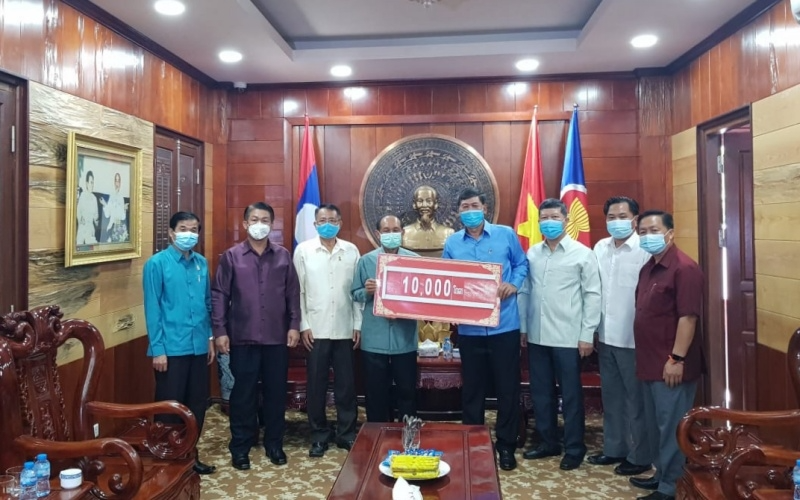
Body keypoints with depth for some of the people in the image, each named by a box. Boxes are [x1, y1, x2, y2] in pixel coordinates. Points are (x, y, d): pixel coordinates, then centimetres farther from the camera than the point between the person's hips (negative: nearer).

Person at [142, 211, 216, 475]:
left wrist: (210, 337, 12)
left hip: (199, 346, 6)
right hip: (171, 348, -5)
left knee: (197, 404, 13)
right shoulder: (157, 263, -8)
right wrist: (157, 349, -12)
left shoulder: (202, 263, 8)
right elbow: (152, 309, -10)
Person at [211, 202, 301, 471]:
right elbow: (219, 295, -2)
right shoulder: (231, 256, 0)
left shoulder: (283, 256, 4)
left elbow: (293, 293, 6)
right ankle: (240, 447, 21)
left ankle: (274, 444, 24)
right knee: (243, 393, 7)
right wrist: (219, 330, -7)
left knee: (276, 392, 10)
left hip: (277, 337, 2)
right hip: (243, 338, -1)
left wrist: (294, 325, -1)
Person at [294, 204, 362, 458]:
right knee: (317, 384, 6)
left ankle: (347, 434, 22)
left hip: (345, 329, 1)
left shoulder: (351, 250, 4)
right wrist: (303, 325, -6)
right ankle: (319, 436, 19)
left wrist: (358, 324, 1)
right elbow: (298, 290, -1)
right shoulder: (303, 250, 1)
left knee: (346, 383, 8)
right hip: (316, 329, -1)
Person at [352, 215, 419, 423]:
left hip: (405, 339, 0)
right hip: (374, 340, 0)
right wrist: (366, 291, -17)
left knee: (407, 391, 12)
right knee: (376, 394, 11)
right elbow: (355, 294, 4)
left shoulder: (415, 260, 2)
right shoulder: (366, 261, 3)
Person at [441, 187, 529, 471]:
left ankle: (506, 445, 23)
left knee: (507, 387, 7)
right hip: (469, 328, 2)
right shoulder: (452, 243, 4)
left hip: (504, 325, -1)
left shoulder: (506, 235, 0)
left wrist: (514, 283, -10)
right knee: (472, 388, 13)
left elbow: (521, 264, 9)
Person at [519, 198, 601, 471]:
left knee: (571, 395, 6)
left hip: (568, 337, -4)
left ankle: (574, 448, 21)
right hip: (537, 336, 4)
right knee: (541, 392, 13)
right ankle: (548, 442, 30)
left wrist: (587, 335, -9)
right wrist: (522, 327, 7)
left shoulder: (583, 253, -4)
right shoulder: (532, 253, 7)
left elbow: (592, 295, -5)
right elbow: (524, 292, 9)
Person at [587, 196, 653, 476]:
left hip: (633, 338, -6)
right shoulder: (600, 248, 8)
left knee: (635, 399, 7)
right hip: (606, 336, 6)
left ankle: (640, 456, 21)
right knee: (611, 396, 17)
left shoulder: (645, 250, -14)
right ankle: (614, 448, 31)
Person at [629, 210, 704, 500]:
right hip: (650, 363, 9)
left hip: (670, 365, -9)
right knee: (655, 425, 19)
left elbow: (688, 317, -20)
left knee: (671, 426, 2)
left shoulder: (684, 268, -15)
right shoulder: (648, 268, 13)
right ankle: (662, 475, 33)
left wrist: (677, 359, -22)